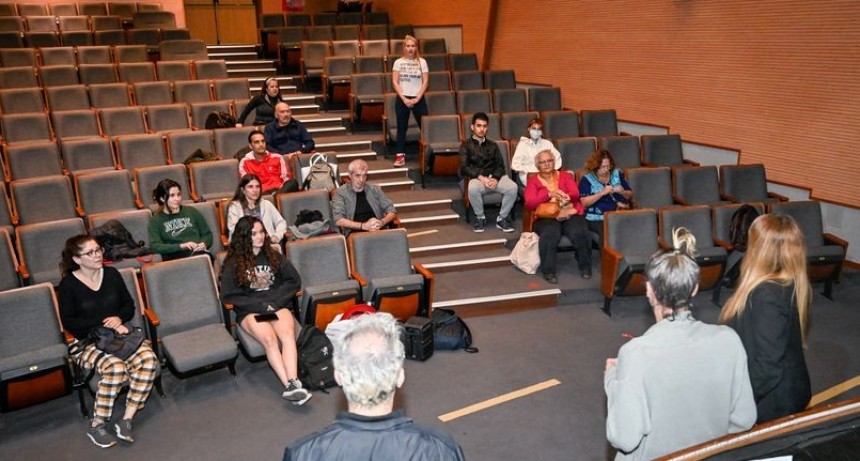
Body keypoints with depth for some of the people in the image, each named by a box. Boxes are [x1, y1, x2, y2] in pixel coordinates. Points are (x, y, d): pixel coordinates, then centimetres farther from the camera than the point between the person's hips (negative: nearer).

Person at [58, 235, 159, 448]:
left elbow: (129, 305, 13)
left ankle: (126, 420, -21)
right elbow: (69, 322, -7)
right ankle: (97, 425, -17)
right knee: (115, 367, -35)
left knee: (148, 359, -28)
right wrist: (105, 323, -16)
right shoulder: (68, 284, -2)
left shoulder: (112, 274, 8)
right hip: (87, 342, -3)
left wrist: (119, 319, -9)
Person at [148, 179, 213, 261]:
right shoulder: (156, 220, 17)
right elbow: (155, 246, 2)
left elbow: (207, 234, 25)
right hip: (174, 256, -2)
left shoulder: (191, 212, 23)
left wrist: (203, 244, 1)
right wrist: (181, 246, -12)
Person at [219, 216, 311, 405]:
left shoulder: (273, 255, 16)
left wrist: (275, 301, -5)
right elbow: (228, 296, 2)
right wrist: (261, 305, -9)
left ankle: (292, 384, -48)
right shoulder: (233, 263, 7)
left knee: (288, 334, -33)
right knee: (269, 338, -34)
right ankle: (290, 385, -44)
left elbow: (294, 281, 12)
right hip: (249, 311, -2)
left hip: (277, 306, 2)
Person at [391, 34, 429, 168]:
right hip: (402, 99, 0)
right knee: (402, 128, 3)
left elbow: (425, 82, -2)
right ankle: (400, 155, 7)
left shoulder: (422, 62, 3)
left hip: (418, 99, 0)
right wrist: (404, 99, -11)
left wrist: (417, 98, -11)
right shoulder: (398, 62, 2)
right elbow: (395, 82, -2)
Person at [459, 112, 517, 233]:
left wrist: (496, 178, -12)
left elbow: (500, 165, 11)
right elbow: (464, 167, -5)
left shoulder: (493, 145, 22)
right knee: (473, 188, -39)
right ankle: (480, 218, -13)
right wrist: (481, 177, -20)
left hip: (494, 177, 3)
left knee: (512, 187, -28)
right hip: (476, 177, -3)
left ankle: (502, 218, -9)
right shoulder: (466, 145, 9)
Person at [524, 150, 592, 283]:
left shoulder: (565, 175, 19)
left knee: (580, 233, -30)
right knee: (550, 234, -36)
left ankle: (585, 266, -7)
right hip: (546, 217, -2)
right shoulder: (533, 181, 13)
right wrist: (549, 194, -15)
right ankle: (548, 271, -21)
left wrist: (562, 196, -19)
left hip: (570, 214, 2)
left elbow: (575, 194, 3)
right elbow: (530, 203, -4)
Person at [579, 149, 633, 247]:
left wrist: (623, 192, -2)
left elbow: (630, 196, 19)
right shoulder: (587, 179, 4)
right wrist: (602, 193, -15)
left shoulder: (617, 174, 15)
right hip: (597, 219, -3)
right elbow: (584, 202, -7)